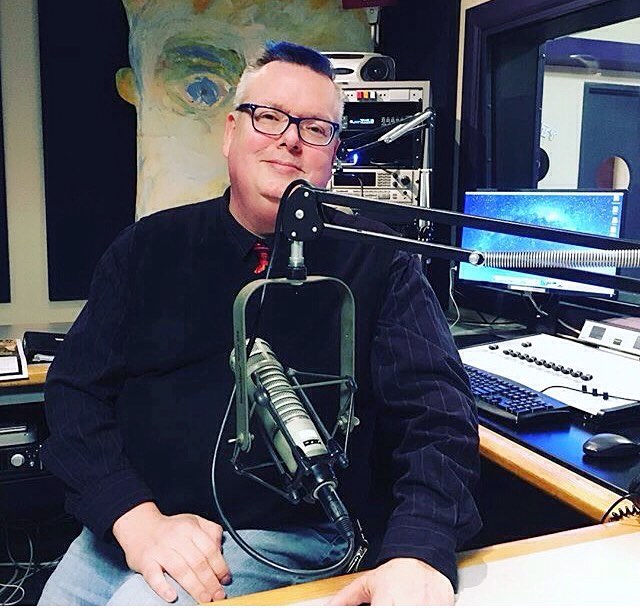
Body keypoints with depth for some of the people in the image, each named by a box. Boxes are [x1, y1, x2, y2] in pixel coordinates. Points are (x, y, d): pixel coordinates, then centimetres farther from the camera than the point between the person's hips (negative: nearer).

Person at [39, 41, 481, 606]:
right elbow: (75, 387, 1)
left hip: (293, 540, -3)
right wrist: (137, 518, -14)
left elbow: (437, 409, -11)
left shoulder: (378, 262, -2)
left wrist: (417, 555, -29)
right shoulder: (151, 246, 5)